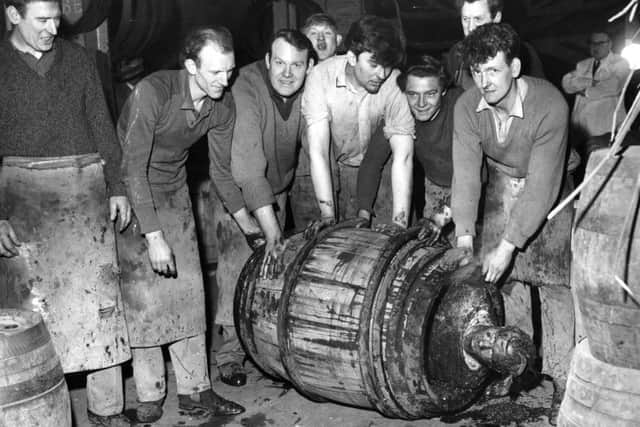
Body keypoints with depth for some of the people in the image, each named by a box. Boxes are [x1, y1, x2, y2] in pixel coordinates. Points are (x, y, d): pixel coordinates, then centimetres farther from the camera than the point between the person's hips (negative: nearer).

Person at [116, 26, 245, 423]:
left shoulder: (223, 104, -11)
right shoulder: (153, 92, -29)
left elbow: (221, 169, 2)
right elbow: (134, 168, -29)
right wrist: (153, 237, -31)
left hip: (174, 193, 5)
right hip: (131, 193, -5)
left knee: (188, 290, 2)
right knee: (142, 293, -7)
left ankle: (195, 391, 10)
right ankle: (149, 398, 5)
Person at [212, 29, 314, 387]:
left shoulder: (308, 92, -17)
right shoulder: (245, 90, -33)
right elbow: (249, 168, -40)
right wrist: (271, 231, -45)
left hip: (277, 188, 4)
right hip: (236, 187, -4)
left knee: (274, 265, 5)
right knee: (239, 260, -11)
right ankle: (230, 353, 2)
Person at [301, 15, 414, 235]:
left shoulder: (396, 85, -25)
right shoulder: (321, 77, -25)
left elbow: (403, 158, -28)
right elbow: (318, 151, -27)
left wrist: (400, 225, -35)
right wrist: (327, 214, -34)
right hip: (340, 166, 0)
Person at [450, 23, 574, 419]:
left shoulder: (550, 105, -32)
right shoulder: (467, 107, -19)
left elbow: (542, 185, -31)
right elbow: (466, 173, -20)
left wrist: (509, 245, -33)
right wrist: (464, 234, -30)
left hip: (548, 193, -3)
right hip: (500, 188, 4)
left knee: (555, 281, -6)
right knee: (503, 280, 3)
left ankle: (563, 378, 5)